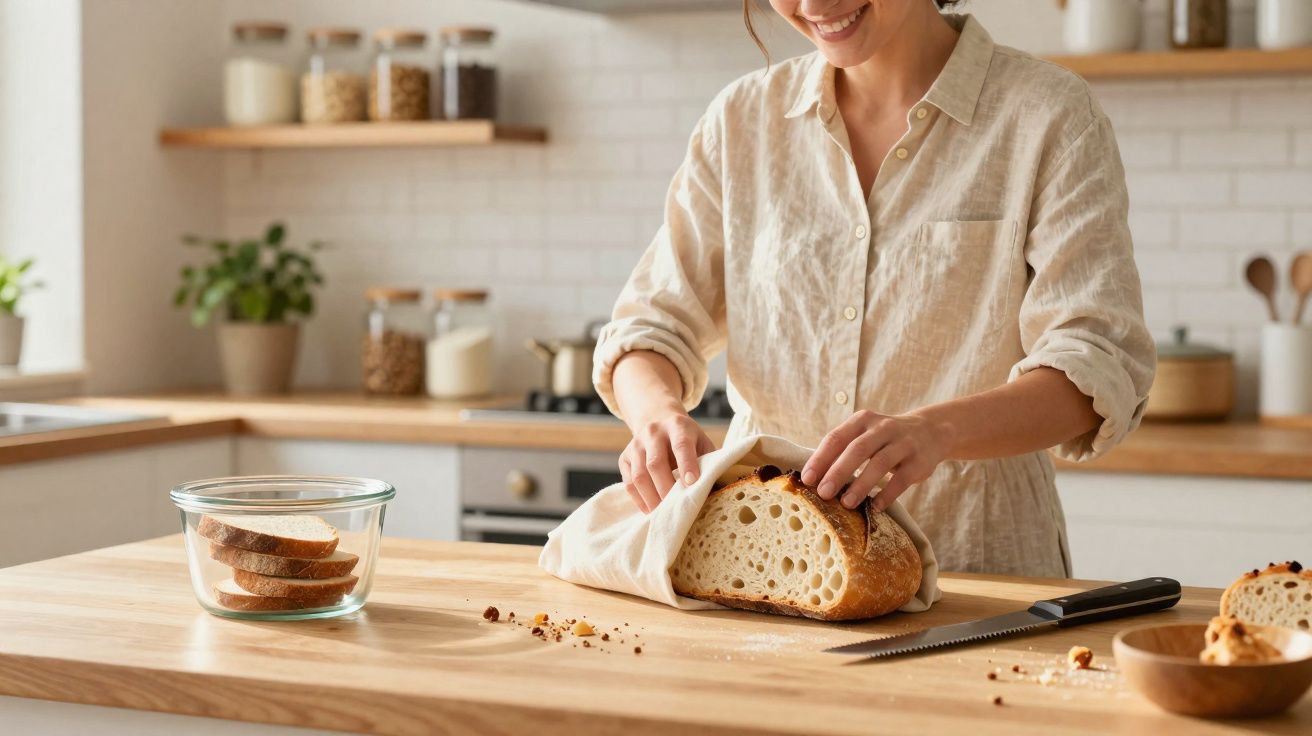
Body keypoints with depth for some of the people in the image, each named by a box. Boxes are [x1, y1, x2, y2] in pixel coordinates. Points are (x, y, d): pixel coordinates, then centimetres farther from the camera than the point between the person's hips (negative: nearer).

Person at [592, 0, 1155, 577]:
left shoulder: (1050, 117, -3)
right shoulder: (743, 118, 9)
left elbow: (1100, 365, -13)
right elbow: (654, 325, 8)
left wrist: (933, 431, -33)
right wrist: (658, 414, -17)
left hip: (977, 573, -4)